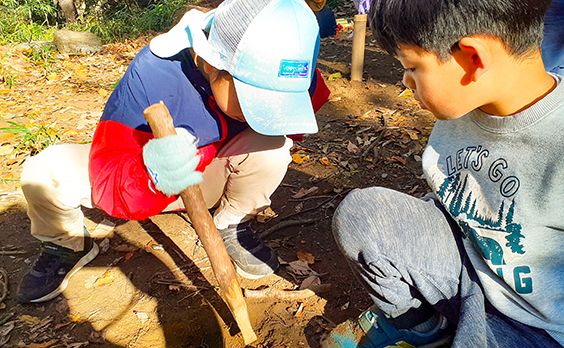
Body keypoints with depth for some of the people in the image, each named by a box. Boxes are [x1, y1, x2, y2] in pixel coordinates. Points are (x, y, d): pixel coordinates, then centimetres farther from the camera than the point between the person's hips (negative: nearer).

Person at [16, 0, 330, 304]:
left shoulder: (269, 75, -24)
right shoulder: (154, 73, -34)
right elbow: (107, 177, -36)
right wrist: (150, 177, -59)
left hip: (209, 179, 2)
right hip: (133, 171, -1)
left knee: (272, 147, -29)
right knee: (43, 174, -27)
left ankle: (231, 226, -1)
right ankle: (68, 245, 8)